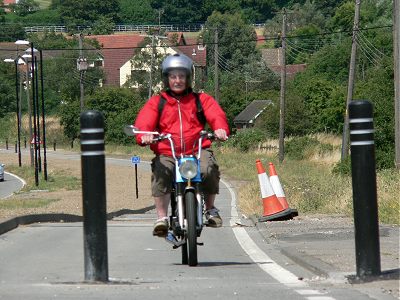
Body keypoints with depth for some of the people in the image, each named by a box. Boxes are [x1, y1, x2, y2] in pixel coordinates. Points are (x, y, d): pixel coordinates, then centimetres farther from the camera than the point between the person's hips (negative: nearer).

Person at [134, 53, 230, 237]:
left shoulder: (201, 99, 14)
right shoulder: (157, 102, 12)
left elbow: (216, 115, -1)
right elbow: (143, 122, -2)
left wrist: (220, 128, -26)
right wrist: (145, 135, -26)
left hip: (198, 150, 0)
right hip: (167, 154, 0)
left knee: (209, 170, -30)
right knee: (160, 174, -32)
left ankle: (210, 209, -3)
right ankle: (162, 218, -21)